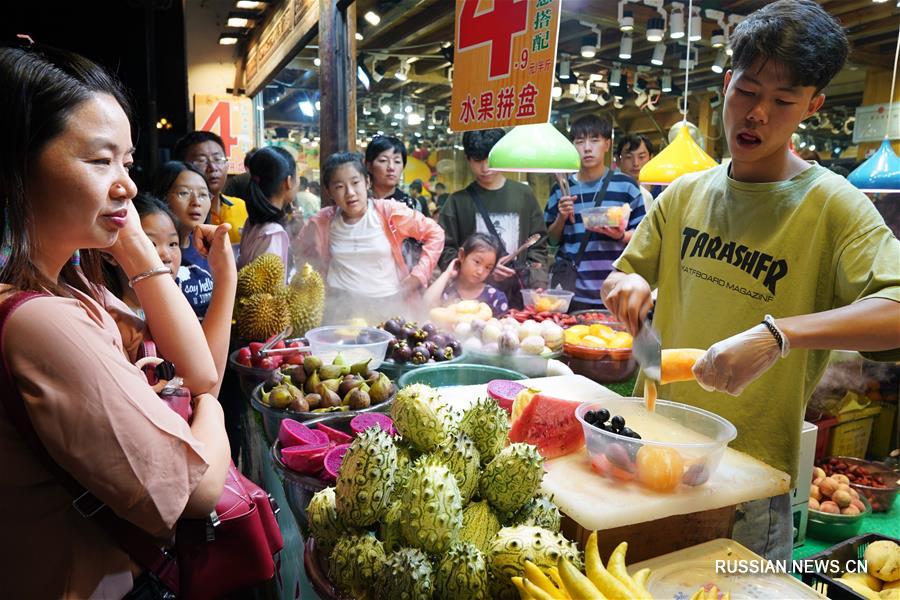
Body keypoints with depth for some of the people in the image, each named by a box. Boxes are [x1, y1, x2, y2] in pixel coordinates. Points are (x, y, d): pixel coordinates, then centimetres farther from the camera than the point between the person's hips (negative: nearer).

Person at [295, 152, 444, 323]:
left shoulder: (388, 211, -5)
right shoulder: (322, 222, 3)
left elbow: (435, 234, -1)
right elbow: (300, 255, 20)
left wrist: (415, 279, -4)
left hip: (390, 305, -1)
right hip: (342, 308, 1)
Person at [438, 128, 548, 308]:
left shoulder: (524, 194, 10)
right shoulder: (458, 201, 4)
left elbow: (538, 245, 11)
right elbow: (444, 251, 0)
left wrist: (537, 289, -2)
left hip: (518, 299, 2)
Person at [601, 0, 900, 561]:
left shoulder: (832, 205, -12)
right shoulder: (686, 192, 3)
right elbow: (622, 276, 8)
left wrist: (777, 334, -38)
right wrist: (628, 285, -14)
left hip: (750, 476, -4)